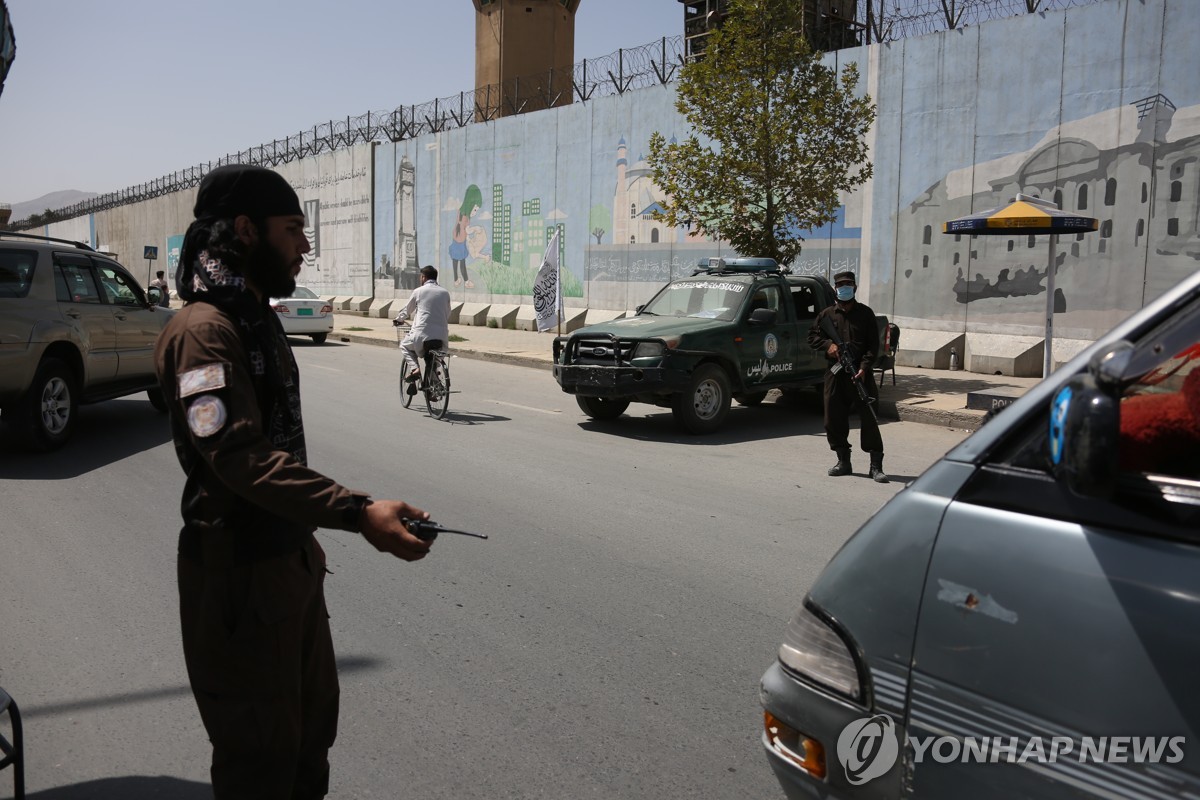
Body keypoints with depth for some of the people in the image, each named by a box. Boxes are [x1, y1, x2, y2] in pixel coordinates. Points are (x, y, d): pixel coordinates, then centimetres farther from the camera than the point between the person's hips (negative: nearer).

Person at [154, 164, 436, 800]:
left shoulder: (255, 317, 12)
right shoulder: (204, 329, -20)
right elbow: (241, 458, -31)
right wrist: (357, 513, -39)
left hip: (291, 553, 10)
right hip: (241, 571, -10)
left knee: (313, 720, 22)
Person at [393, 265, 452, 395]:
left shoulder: (418, 291, 3)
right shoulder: (445, 293, 10)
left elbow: (407, 310, 16)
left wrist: (398, 320, 36)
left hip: (422, 334, -3)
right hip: (442, 336, 3)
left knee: (405, 344, 26)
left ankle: (415, 368, 1)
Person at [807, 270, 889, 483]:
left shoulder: (865, 313, 5)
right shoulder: (827, 314, 11)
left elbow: (873, 344, 1)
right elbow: (812, 336, 14)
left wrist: (864, 367, -12)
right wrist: (828, 345, -6)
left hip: (861, 374, -3)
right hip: (835, 375, 3)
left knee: (869, 419, -5)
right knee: (834, 419, 4)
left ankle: (876, 466, -1)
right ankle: (843, 461, 19)